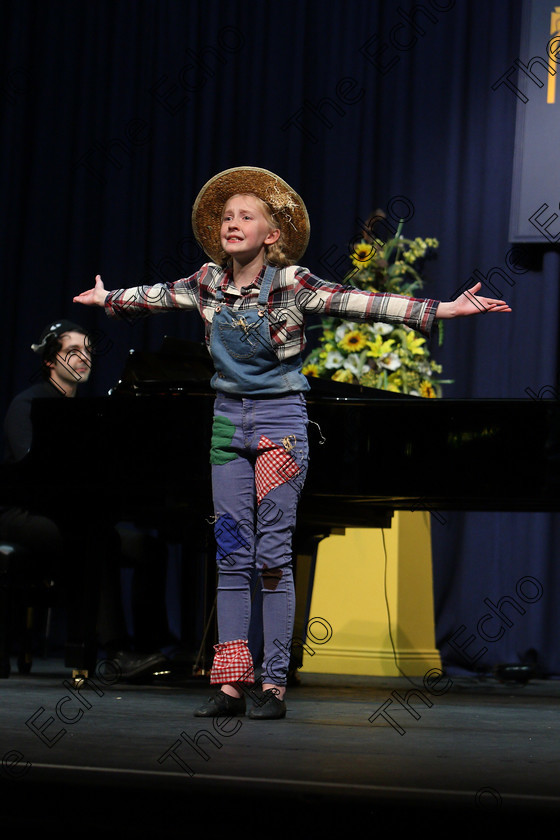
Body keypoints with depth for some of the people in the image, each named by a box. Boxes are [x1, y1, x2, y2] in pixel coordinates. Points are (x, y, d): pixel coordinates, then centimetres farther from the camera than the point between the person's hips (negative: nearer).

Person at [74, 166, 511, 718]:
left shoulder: (292, 283, -10)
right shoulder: (209, 282, 4)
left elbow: (360, 303, -16)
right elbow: (155, 296, 23)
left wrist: (442, 309, -25)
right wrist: (106, 299, 38)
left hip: (280, 423, -4)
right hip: (228, 423, 4)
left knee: (273, 556, -4)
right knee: (232, 556, 3)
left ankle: (274, 684, -1)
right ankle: (231, 683, 5)